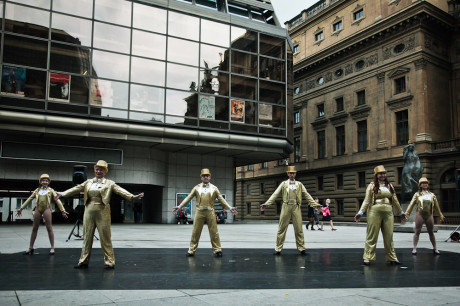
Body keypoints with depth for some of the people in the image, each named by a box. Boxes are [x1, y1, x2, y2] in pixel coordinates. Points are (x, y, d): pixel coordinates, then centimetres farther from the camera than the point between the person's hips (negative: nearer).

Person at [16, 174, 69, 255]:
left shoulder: (51, 190, 8)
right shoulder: (37, 190, 15)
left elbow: (57, 200, 3)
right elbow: (29, 199, 18)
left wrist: (63, 211, -4)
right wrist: (21, 208, 13)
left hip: (46, 209, -3)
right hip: (38, 209, 3)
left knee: (49, 228, -4)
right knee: (34, 229, 8)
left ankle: (52, 248, 1)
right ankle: (31, 248, 16)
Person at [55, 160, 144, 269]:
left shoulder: (109, 183, 1)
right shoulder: (88, 182, 13)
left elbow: (120, 190, -10)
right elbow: (76, 189, 12)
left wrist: (132, 196, -24)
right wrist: (62, 194, 5)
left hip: (102, 212, -4)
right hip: (89, 211, 4)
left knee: (105, 237, -1)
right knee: (87, 236, 9)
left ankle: (109, 261, 6)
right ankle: (83, 261, 19)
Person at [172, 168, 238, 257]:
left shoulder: (214, 188, 9)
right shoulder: (196, 188, 9)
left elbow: (221, 199, 8)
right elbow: (188, 198, 7)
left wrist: (230, 208, -1)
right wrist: (179, 206, -1)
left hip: (210, 212, 0)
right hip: (199, 212, 0)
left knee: (214, 232, 1)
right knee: (195, 232, 2)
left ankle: (217, 250, 9)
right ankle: (192, 250, 11)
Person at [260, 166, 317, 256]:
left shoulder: (299, 184, 13)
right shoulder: (283, 184, 9)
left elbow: (307, 195, 12)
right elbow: (275, 194, 4)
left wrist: (315, 205, 3)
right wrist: (266, 204, -6)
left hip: (296, 208, 1)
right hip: (286, 207, -1)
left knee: (298, 229, 1)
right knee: (282, 228, 0)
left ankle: (301, 249, 10)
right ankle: (278, 249, 6)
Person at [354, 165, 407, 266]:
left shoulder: (390, 186, 16)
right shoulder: (372, 185, 4)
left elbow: (395, 201, 23)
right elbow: (367, 201, 1)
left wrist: (401, 212, 27)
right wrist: (360, 212, -7)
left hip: (388, 213, 4)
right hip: (375, 212, -4)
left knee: (389, 236, 8)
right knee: (372, 236, -1)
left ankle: (391, 257, 16)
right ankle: (368, 257, 3)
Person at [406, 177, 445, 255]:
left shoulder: (432, 195, 14)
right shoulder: (417, 194, 8)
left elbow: (436, 206, 18)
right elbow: (411, 204, 3)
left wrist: (441, 216, 17)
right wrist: (406, 213, -5)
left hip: (429, 215, 2)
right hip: (420, 214, -2)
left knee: (431, 232, 8)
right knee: (417, 231, -2)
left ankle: (435, 248, 17)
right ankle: (414, 248, 1)